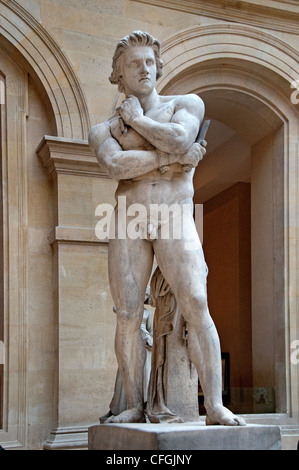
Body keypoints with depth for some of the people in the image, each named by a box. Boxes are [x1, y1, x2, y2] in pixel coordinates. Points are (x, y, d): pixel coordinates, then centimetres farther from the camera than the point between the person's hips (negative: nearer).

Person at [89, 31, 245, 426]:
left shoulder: (187, 104, 14)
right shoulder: (104, 130, 16)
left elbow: (178, 139, -9)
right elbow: (115, 166, -7)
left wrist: (136, 118, 4)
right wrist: (172, 157, -9)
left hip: (175, 218, -2)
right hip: (128, 220, 2)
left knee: (196, 306, -15)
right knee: (128, 316, -4)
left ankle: (215, 406, -15)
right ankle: (135, 407, 3)